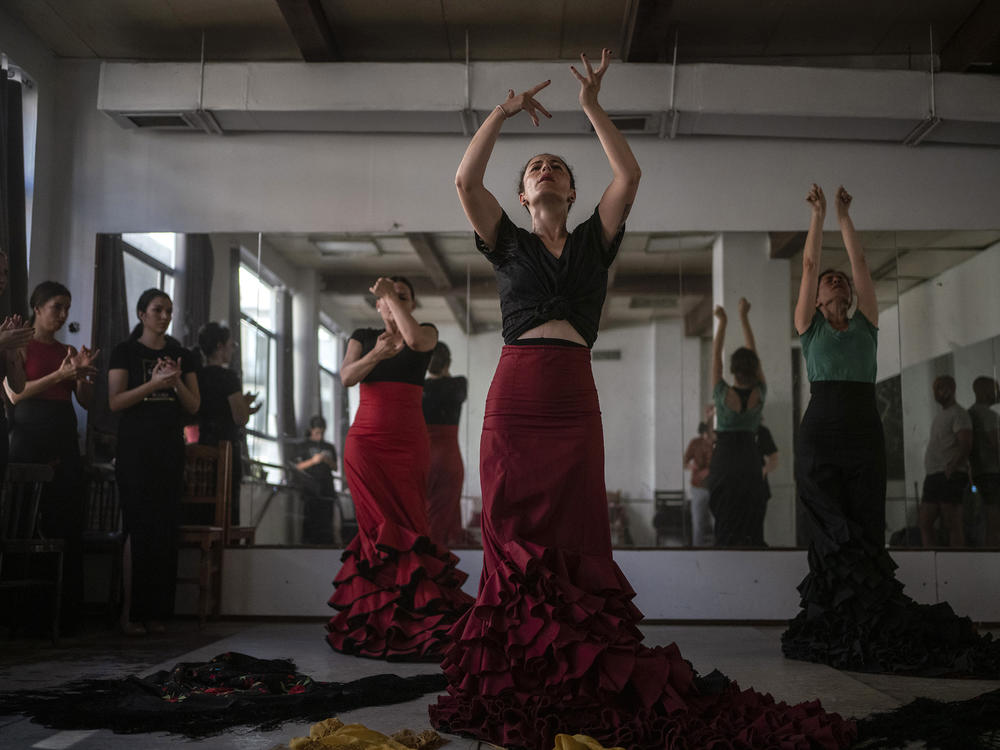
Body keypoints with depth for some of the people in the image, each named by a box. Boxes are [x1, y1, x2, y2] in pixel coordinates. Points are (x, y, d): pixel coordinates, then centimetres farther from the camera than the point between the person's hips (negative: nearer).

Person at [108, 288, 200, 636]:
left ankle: (156, 612, 2)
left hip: (170, 447, 3)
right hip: (135, 447, -3)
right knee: (139, 526, -9)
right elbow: (115, 401, -5)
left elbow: (194, 406, 9)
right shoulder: (125, 352, 5)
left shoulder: (182, 356, 14)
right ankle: (129, 612, -4)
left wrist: (177, 382, -9)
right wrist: (153, 384, -16)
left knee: (165, 528, -1)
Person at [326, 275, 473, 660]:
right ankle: (376, 624, -3)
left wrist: (392, 295, -6)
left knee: (408, 525, -8)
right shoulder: (362, 336, 15)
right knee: (378, 526, -8)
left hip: (408, 442, -1)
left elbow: (416, 339, -15)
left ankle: (409, 622, -6)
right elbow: (346, 377, 0)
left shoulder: (426, 332, 10)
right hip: (365, 439, 1)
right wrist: (375, 355, -17)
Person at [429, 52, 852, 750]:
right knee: (514, 540, -3)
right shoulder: (509, 244, 15)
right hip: (515, 398, 0)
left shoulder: (593, 243, 18)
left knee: (576, 543, -3)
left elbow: (629, 175, 6)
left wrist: (594, 108, 7)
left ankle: (589, 680, -1)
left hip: (575, 403, 1)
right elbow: (466, 180, 2)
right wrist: (505, 111, 4)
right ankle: (516, 686, 2)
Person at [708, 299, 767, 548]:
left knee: (725, 524, -1)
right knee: (749, 525, 5)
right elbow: (753, 352, 5)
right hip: (749, 461, 3)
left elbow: (716, 355, 0)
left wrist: (722, 321, 10)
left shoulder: (723, 394, -11)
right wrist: (744, 317, 13)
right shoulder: (759, 394, -4)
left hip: (724, 459, -2)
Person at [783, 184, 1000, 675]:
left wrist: (845, 217, 20)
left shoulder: (866, 325, 18)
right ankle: (837, 631, -5)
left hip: (865, 436, 3)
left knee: (866, 533, -3)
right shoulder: (809, 326, 11)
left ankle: (868, 632, -5)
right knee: (833, 535, -6)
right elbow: (809, 265, 7)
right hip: (820, 436, -3)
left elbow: (860, 262, 16)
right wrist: (819, 215, 11)